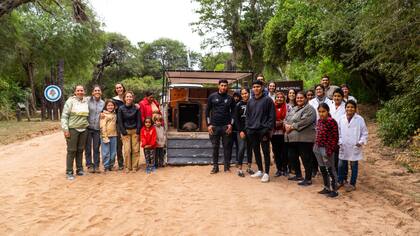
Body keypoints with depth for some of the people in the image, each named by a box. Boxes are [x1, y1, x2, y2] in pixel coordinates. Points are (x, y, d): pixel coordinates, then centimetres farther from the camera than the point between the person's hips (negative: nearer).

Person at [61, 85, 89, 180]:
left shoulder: (86, 101, 7)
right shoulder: (70, 101, -6)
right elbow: (64, 116, -8)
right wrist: (65, 129, -14)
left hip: (83, 129, 4)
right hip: (72, 129, -4)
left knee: (80, 150, 11)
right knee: (71, 151, -1)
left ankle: (79, 169, 21)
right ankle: (69, 172, 5)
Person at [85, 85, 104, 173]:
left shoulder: (103, 103, 8)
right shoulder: (88, 100, -5)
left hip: (97, 129, 3)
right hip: (88, 127, -3)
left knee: (96, 148, 8)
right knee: (88, 148, 5)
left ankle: (96, 165, 16)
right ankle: (89, 165, 15)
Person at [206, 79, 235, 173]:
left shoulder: (230, 98, 6)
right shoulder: (212, 96, 3)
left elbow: (233, 112, 9)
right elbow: (207, 111, 5)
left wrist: (231, 124, -3)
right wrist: (209, 125, -3)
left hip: (226, 126, 0)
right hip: (214, 126, 0)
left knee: (227, 147, 4)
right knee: (215, 147, 6)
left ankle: (227, 166, 14)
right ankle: (215, 166, 15)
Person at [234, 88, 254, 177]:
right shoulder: (239, 105, 0)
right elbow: (236, 119, -3)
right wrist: (240, 131, -10)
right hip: (241, 130, -2)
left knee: (250, 148, 8)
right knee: (241, 148, -9)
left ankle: (249, 167, 20)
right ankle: (239, 169, -1)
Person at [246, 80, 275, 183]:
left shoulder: (267, 100, -4)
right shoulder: (250, 101, 13)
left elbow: (272, 116, -7)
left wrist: (268, 129, -13)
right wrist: (247, 127, 7)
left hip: (263, 130, -5)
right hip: (252, 131, 6)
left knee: (266, 152, -1)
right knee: (256, 151, 12)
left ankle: (266, 173, 7)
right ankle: (260, 170, 25)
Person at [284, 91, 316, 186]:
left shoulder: (309, 109, -6)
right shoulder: (293, 109, 22)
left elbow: (304, 122, -20)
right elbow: (286, 118, 18)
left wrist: (292, 126, -16)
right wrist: (286, 125, -5)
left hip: (304, 138, -9)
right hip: (292, 138, 9)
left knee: (306, 159, -1)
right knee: (292, 157, 16)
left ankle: (308, 179, 9)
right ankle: (298, 175, 32)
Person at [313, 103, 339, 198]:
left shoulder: (331, 121, -15)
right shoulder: (319, 121, 8)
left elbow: (335, 137, -15)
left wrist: (330, 150, -18)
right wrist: (315, 146, 12)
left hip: (326, 148, -8)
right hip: (318, 148, 8)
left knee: (330, 169, 2)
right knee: (322, 169, 17)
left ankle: (334, 190, 13)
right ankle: (326, 188, 30)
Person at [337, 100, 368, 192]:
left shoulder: (360, 119, -8)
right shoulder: (341, 119, 1)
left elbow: (364, 133, -2)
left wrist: (361, 142, -13)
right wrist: (339, 142, -1)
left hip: (354, 147, -3)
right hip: (343, 147, 3)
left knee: (354, 165, 9)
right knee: (341, 165, 10)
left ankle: (352, 184, 21)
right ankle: (341, 181, 28)